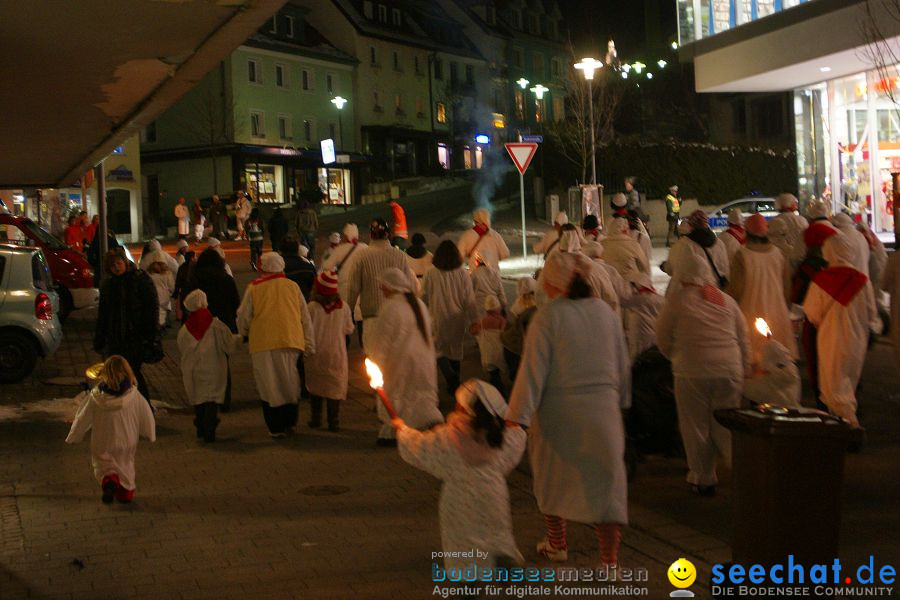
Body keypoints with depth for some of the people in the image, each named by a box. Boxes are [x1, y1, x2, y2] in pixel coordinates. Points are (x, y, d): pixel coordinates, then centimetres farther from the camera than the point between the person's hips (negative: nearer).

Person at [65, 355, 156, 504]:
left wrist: (73, 438, 9)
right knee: (126, 463, 25)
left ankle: (108, 480, -16)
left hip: (103, 443, -1)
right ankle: (126, 490, 27)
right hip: (127, 442, 1)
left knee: (102, 464, 14)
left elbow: (82, 418, -6)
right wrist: (150, 434, 14)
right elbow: (146, 415, -4)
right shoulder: (134, 396, -15)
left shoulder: (95, 397, -16)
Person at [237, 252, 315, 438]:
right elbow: (306, 318, 9)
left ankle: (275, 428, 5)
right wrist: (310, 346, 14)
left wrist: (244, 332, 26)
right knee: (289, 384, 14)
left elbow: (243, 318, 5)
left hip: (263, 343, -2)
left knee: (269, 386, 5)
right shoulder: (292, 286, 7)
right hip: (290, 342, 2)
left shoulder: (254, 288, 0)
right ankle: (289, 422, 17)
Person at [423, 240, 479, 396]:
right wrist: (474, 320, 1)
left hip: (438, 319, -3)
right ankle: (454, 384, 25)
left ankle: (450, 375, -16)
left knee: (439, 349, 9)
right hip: (458, 318, 3)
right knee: (455, 349, 17)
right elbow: (470, 300, -6)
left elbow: (424, 297, -2)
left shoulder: (431, 274, -11)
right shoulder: (462, 274, -7)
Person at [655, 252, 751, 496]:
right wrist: (744, 370, 23)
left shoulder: (677, 299, -1)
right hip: (729, 370, 4)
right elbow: (744, 339, 15)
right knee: (726, 425, 13)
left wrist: (676, 358, 24)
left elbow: (663, 338, 6)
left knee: (696, 426, 8)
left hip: (693, 372, -4)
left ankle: (704, 478, 14)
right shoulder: (726, 300, 12)